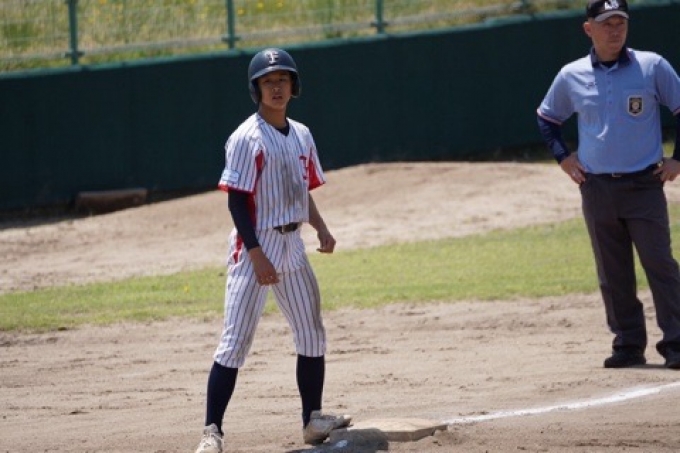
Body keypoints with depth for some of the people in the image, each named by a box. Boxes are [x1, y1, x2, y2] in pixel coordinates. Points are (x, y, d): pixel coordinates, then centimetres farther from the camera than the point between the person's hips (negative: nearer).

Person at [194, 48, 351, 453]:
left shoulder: (301, 135, 10)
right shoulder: (247, 139, -12)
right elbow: (237, 200, -15)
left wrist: (321, 228, 0)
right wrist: (256, 254, -21)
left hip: (292, 245, 8)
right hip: (255, 248, -8)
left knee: (312, 335, 12)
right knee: (236, 341, -11)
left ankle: (313, 420, 23)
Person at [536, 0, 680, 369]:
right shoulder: (571, 76, 6)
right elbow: (546, 118, 21)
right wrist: (562, 156, 9)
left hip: (644, 185, -3)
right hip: (596, 189, 3)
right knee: (613, 274, 6)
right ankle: (628, 345, 13)